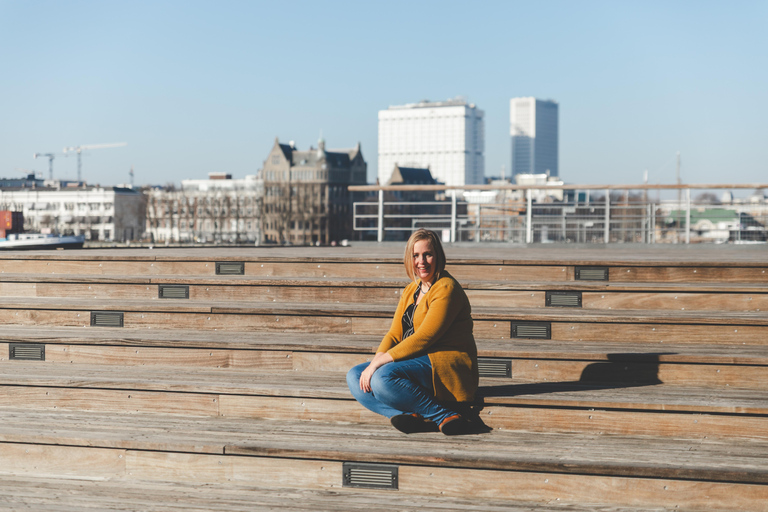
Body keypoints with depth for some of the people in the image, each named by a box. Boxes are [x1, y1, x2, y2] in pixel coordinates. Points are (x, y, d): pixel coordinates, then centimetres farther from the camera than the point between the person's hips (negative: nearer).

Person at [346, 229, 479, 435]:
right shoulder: (411, 289, 16)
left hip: (447, 365, -10)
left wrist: (379, 363, -21)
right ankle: (417, 418, -24)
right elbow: (394, 334, 11)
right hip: (417, 362, 10)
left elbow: (423, 338, -20)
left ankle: (444, 416, -20)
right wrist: (375, 362, -10)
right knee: (355, 377, -4)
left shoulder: (446, 289, -12)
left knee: (384, 377, -31)